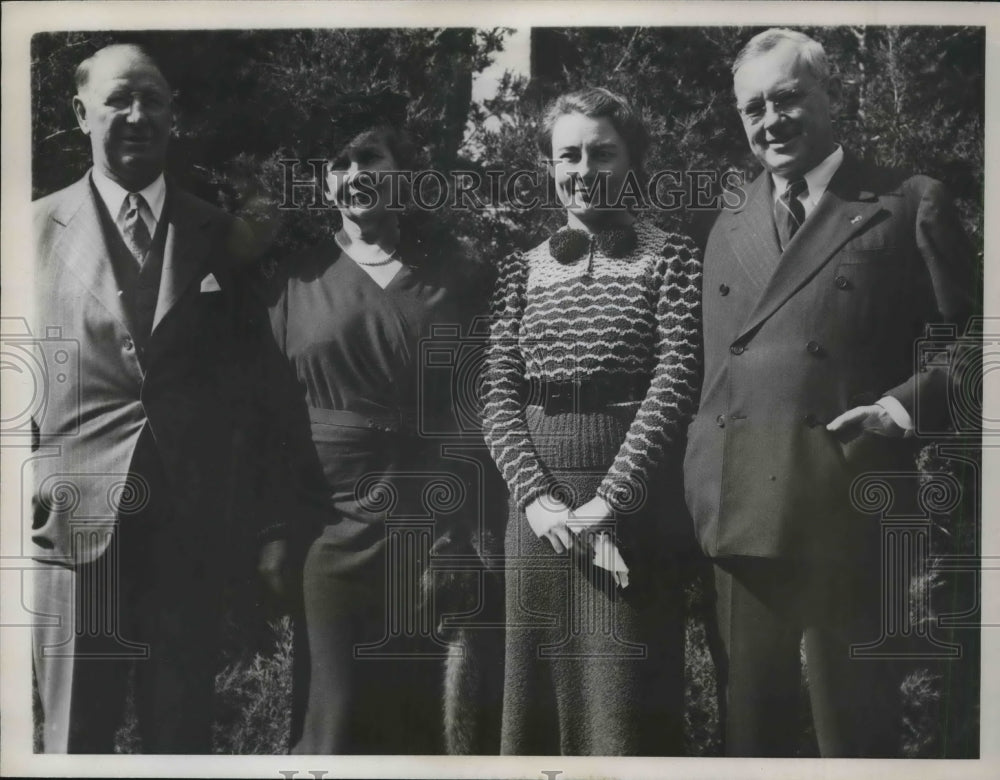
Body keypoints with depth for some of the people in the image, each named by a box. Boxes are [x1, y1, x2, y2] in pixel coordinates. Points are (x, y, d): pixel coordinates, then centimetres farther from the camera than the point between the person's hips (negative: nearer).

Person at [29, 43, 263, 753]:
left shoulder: (220, 235, 8)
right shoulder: (38, 228, 4)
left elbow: (245, 375, 10)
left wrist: (240, 509, 3)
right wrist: (21, 482, -2)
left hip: (194, 525, 1)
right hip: (73, 518, -1)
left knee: (184, 731, 12)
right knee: (76, 734, 8)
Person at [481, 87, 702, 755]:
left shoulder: (671, 257, 2)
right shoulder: (521, 270, 12)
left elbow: (673, 384, -8)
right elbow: (498, 394, 4)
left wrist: (608, 501, -16)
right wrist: (538, 497, -10)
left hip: (634, 508, -3)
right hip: (538, 509, 4)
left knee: (627, 705, 0)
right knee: (538, 699, 11)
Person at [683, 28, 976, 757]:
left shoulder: (911, 204, 2)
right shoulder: (728, 230, 17)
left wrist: (906, 405, -15)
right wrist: (703, 494, 8)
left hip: (852, 512, -5)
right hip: (743, 517, 5)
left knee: (855, 722, 6)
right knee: (752, 718, 16)